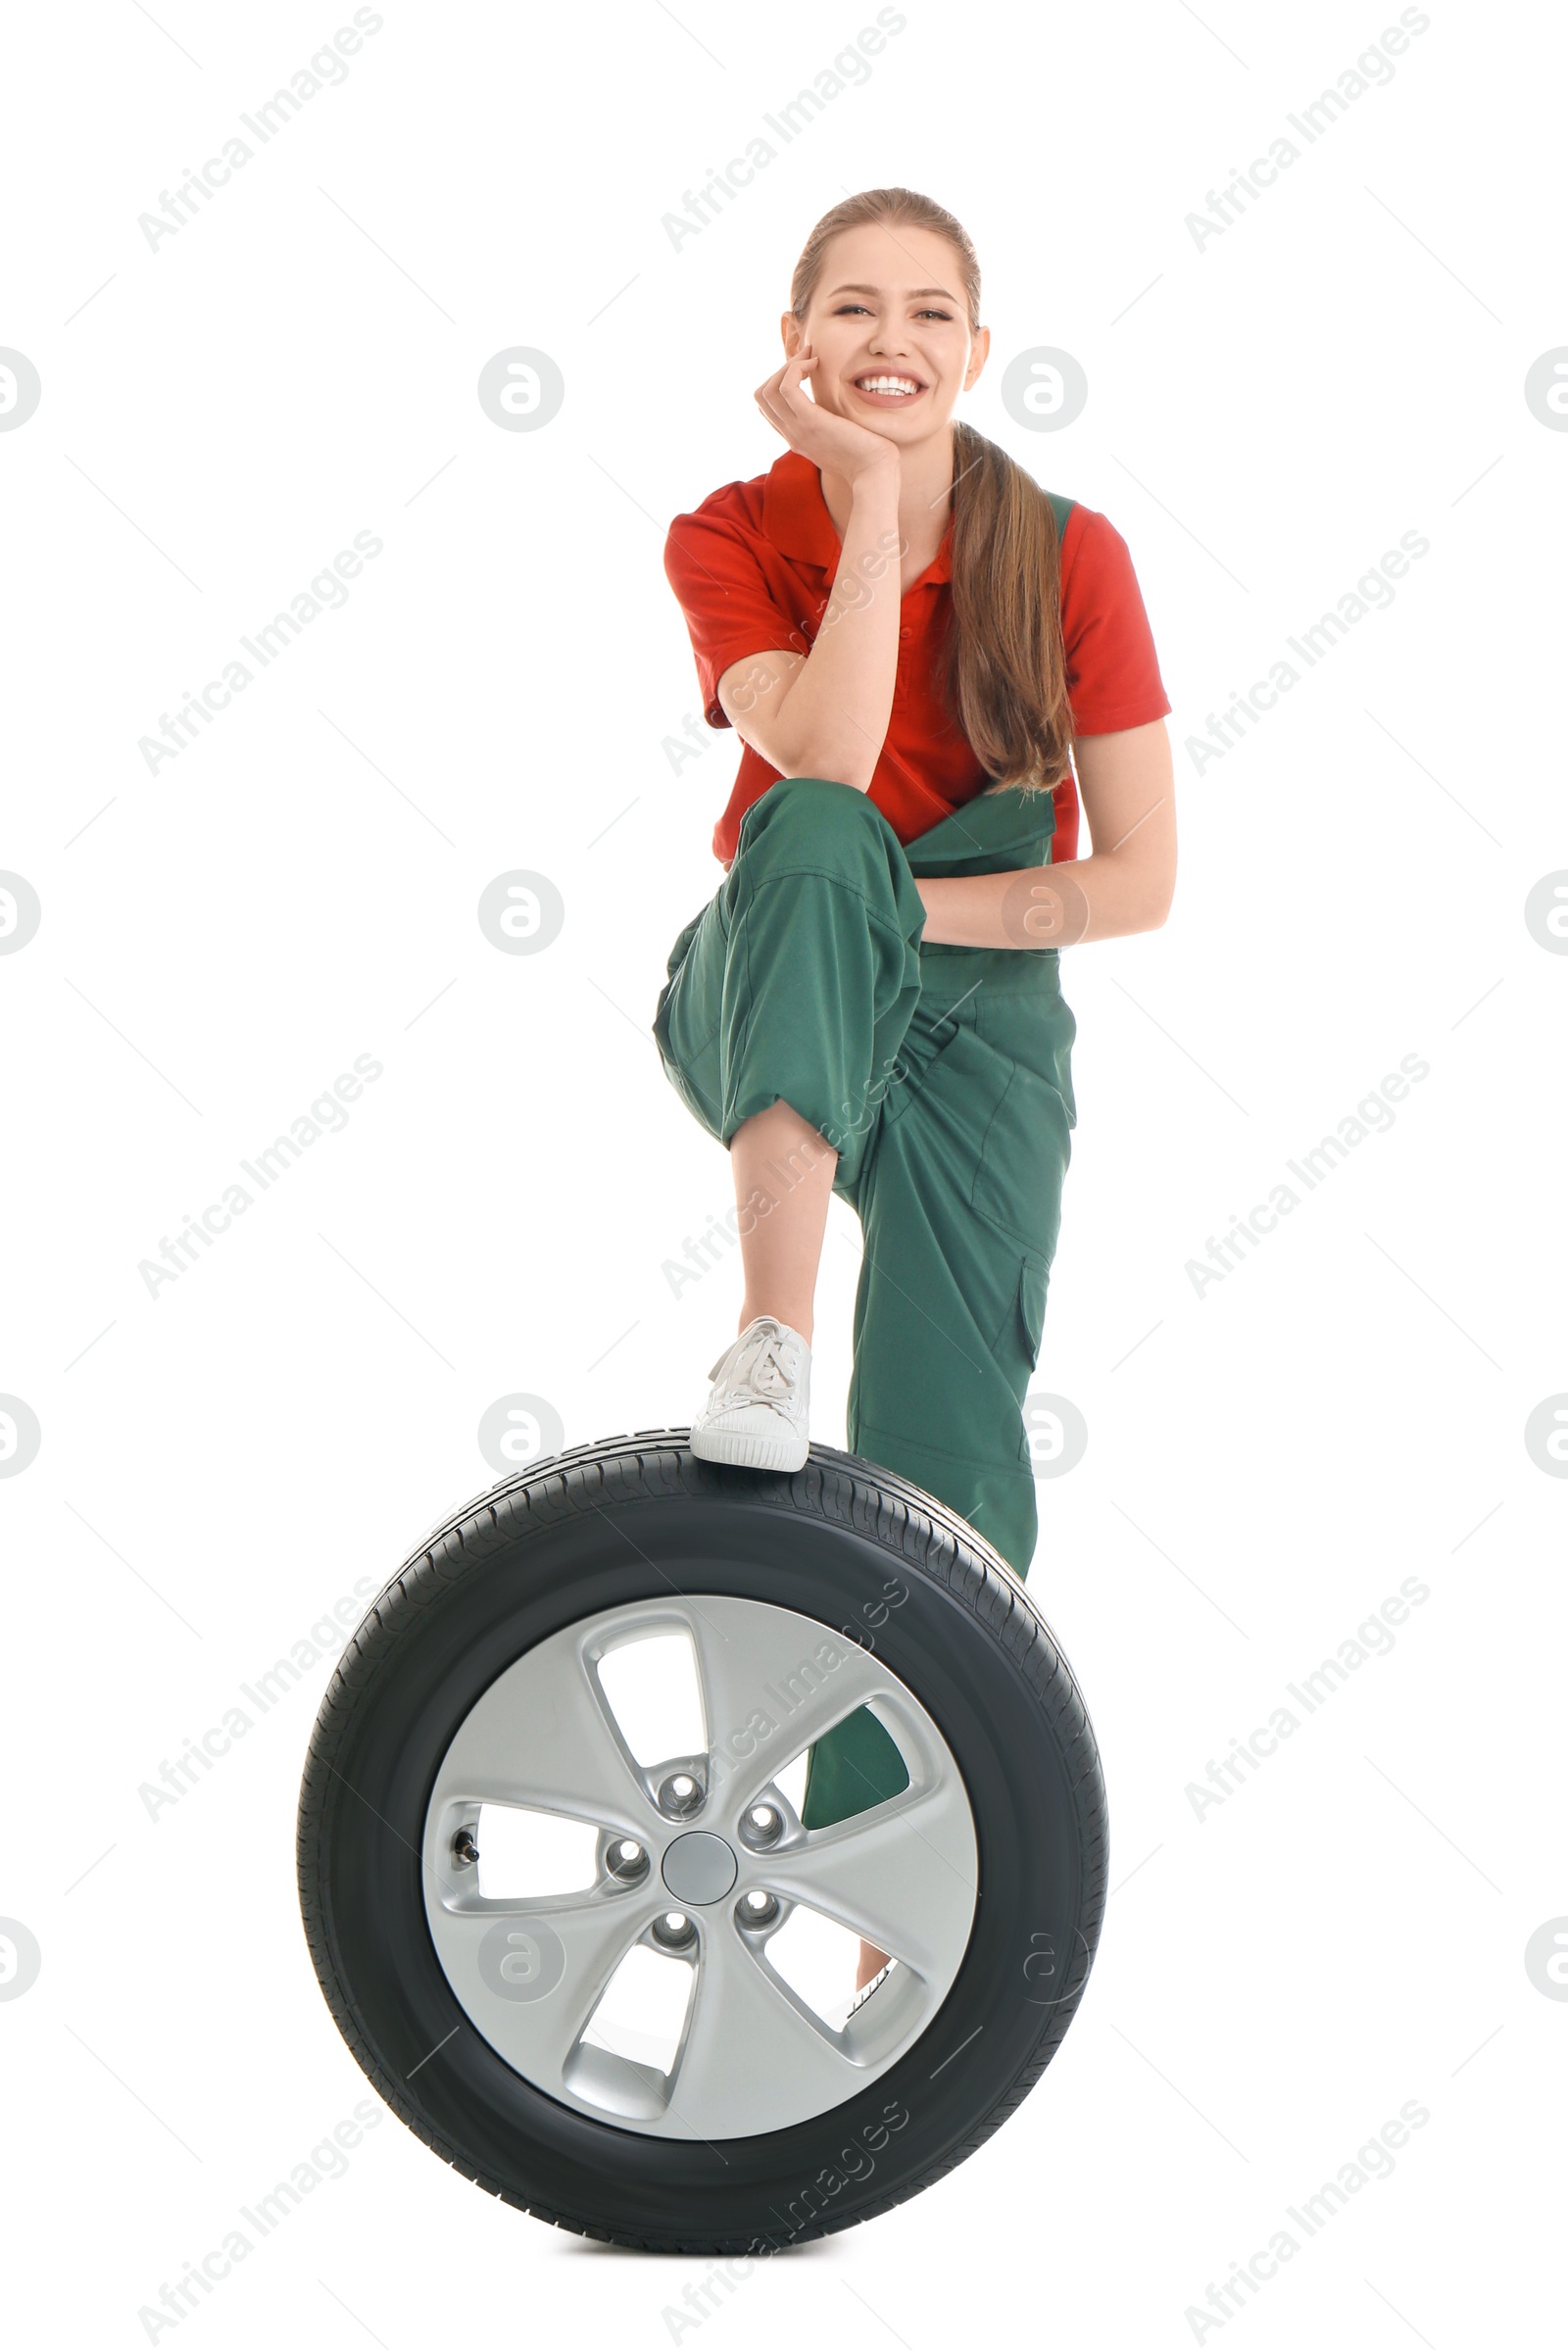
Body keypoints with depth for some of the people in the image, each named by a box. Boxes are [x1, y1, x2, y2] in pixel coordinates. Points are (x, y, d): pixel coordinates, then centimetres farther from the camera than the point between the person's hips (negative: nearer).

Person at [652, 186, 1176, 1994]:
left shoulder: (1068, 555, -6)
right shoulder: (732, 537, -6)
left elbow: (1141, 881, -8)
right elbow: (819, 763, -26)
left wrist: (916, 911, -17)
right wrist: (872, 497, -22)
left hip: (975, 1017, 0)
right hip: (768, 1011, 0)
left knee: (945, 1463, -13)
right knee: (816, 838, -35)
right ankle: (773, 1343, -49)